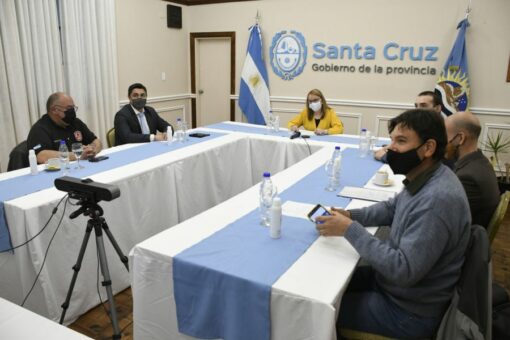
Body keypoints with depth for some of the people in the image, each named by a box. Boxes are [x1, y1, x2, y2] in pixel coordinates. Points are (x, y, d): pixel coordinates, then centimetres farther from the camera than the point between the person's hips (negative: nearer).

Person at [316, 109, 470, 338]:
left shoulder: (437, 200, -33)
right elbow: (392, 208, 15)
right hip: (392, 282, 8)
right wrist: (351, 215, -2)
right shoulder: (423, 180, -2)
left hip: (409, 311, -8)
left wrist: (350, 230, -28)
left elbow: (404, 271, -33)